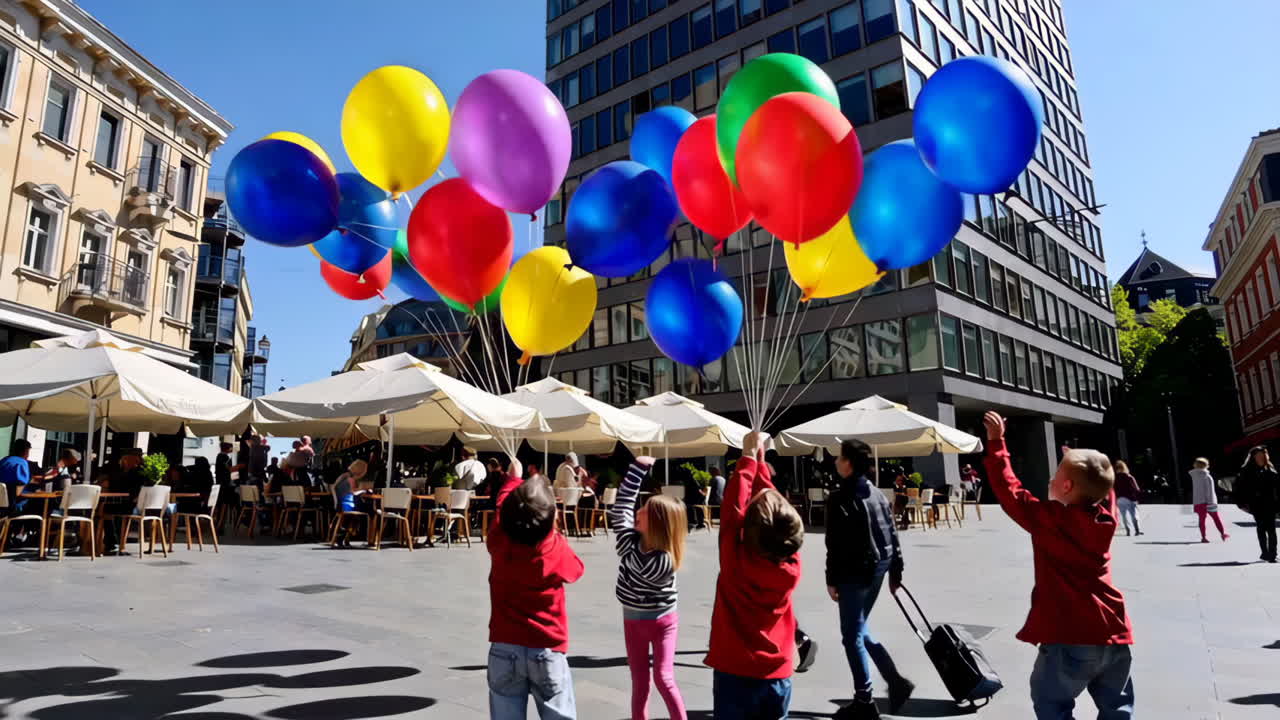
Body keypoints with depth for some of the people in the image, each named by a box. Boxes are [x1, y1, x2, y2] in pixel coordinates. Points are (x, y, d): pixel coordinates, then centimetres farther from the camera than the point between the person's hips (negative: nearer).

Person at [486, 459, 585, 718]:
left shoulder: (499, 542, -10)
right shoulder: (557, 548, -16)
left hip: (505, 649, 2)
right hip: (547, 651, -2)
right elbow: (576, 569, 6)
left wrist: (513, 480, 29)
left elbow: (503, 506, 11)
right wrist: (553, 533, 13)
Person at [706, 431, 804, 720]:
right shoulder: (791, 564, -10)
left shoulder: (735, 558, -18)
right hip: (778, 676, 3)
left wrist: (748, 457, -3)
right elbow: (773, 503, -1)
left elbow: (733, 504, -12)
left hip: (735, 674, -3)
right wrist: (760, 461, 5)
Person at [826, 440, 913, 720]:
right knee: (860, 630, 21)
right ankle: (896, 681, 17)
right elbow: (893, 536, 12)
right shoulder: (878, 494, 10)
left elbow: (836, 544, -17)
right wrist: (896, 572, 18)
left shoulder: (840, 498, -15)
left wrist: (831, 580, -12)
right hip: (877, 568, 8)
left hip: (855, 572, -8)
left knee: (852, 635, 3)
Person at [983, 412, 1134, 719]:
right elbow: (1103, 487, 22)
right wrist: (1077, 461, 26)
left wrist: (996, 442, -5)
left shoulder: (1051, 520, -15)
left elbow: (1009, 490, -10)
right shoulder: (1106, 517, 1)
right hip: (1115, 634, 7)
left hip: (1072, 637, -6)